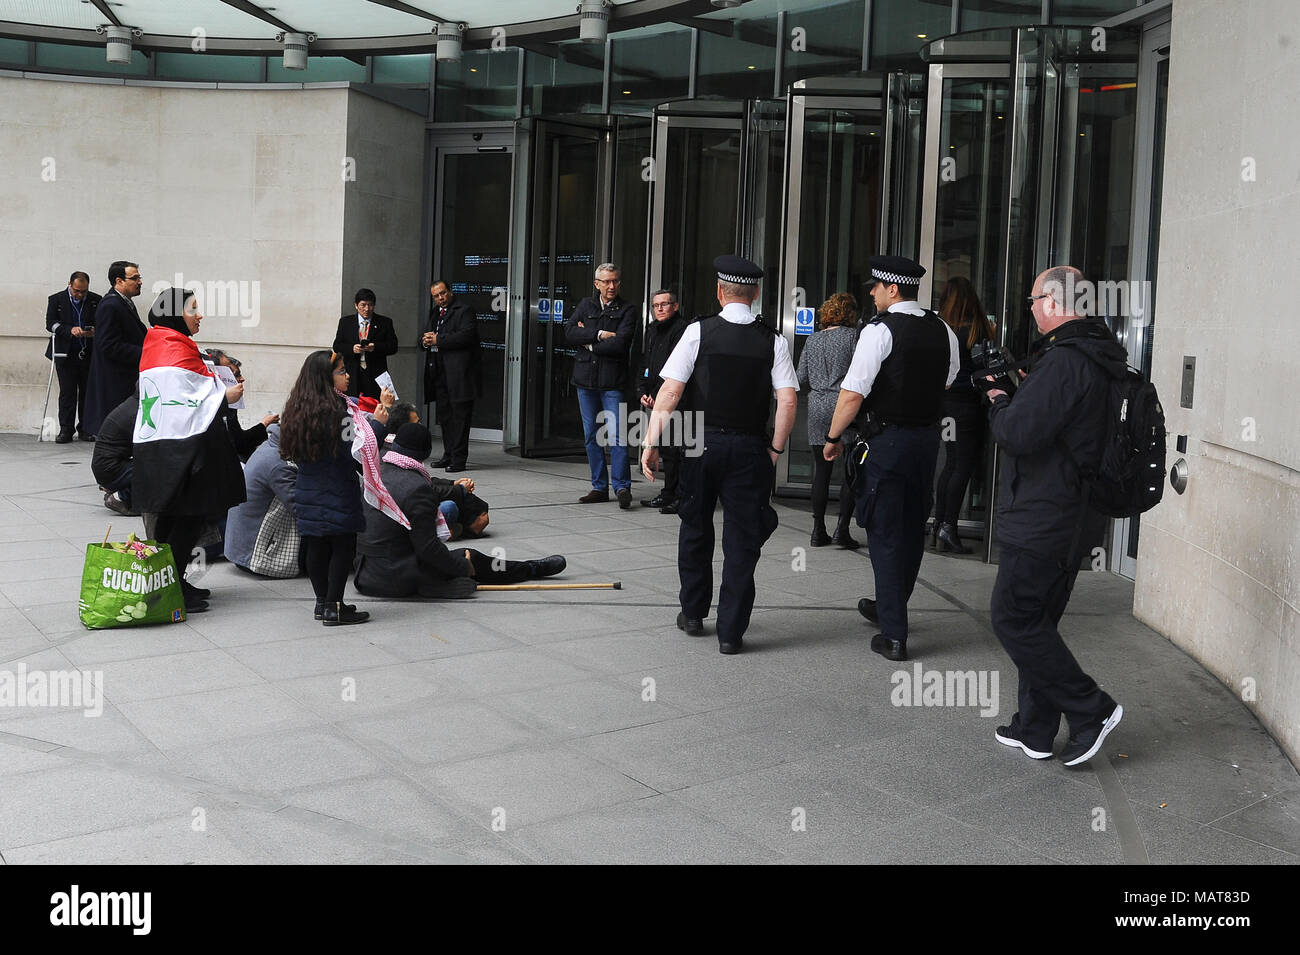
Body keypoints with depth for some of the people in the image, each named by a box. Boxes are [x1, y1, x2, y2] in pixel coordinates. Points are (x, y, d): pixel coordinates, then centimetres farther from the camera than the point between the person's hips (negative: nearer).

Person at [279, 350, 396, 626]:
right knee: (342, 547, 1)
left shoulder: (297, 409, 7)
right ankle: (334, 608, 2)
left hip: (308, 494, 7)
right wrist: (378, 423, -8)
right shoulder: (340, 408, -16)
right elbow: (357, 450, -18)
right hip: (337, 494, -7)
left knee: (316, 548, 12)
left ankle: (322, 603, 21)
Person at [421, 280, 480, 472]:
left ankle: (459, 459, -5)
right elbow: (424, 335, 25)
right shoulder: (434, 313, 21)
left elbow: (466, 336, -18)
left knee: (460, 416, -6)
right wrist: (425, 340, 0)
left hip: (458, 373, -8)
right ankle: (448, 455, 20)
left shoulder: (464, 311, -5)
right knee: (444, 415, 12)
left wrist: (437, 340, -14)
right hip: (439, 373, 8)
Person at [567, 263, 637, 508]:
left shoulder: (627, 310, 1)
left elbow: (619, 344, -12)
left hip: (612, 381, -4)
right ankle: (599, 487, 15)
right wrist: (599, 335, -10)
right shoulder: (585, 306, 13)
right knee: (591, 435, 8)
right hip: (585, 378, 4)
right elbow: (569, 332, -1)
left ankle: (622, 486, -6)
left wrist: (588, 343, -4)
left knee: (616, 435, -10)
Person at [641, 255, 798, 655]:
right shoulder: (773, 341, -1)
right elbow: (787, 401, -8)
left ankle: (693, 613, 31)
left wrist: (652, 442, -6)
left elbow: (670, 391, -10)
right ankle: (731, 631, 7)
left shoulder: (699, 331, -5)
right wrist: (775, 449, 3)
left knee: (695, 528, 18)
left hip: (701, 443, 0)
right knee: (742, 539, 6)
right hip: (750, 449, 0)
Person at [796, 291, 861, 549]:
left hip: (817, 409, 5)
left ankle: (818, 531, 9)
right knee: (852, 470, 1)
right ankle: (841, 529, -5)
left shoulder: (812, 340, 11)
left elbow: (801, 378, 11)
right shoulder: (852, 336, -4)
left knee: (821, 470, 8)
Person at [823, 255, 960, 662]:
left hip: (886, 441, -7)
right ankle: (889, 608, 37)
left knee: (885, 534, 0)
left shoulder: (879, 331, -14)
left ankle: (894, 635, 2)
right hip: (928, 437, 7)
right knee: (912, 528, 18)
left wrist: (832, 437, -7)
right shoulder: (944, 331, 7)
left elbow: (852, 394, -18)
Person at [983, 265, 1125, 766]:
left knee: (1013, 617, -2)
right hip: (1074, 518, 10)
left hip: (1042, 517, -10)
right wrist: (1020, 394, 9)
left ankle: (1090, 709, 3)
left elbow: (1018, 434, -24)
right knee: (1037, 620, 16)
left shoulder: (1064, 361, -20)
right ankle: (1034, 730, 23)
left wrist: (999, 401, -5)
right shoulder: (1099, 358, 13)